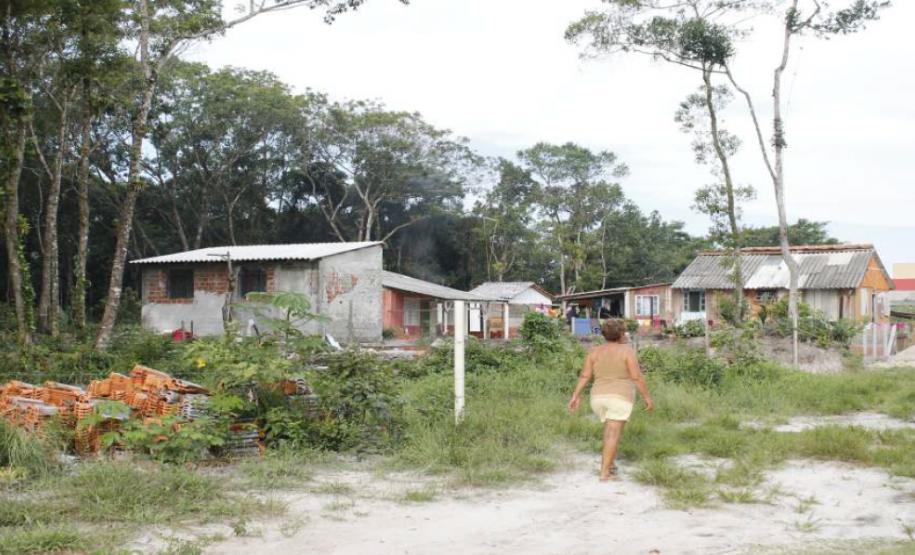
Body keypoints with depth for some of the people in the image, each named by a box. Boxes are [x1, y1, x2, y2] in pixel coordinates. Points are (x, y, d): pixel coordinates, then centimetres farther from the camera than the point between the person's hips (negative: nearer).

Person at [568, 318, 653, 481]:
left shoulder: (595, 351, 5)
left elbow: (584, 376, 1)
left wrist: (576, 397, 1)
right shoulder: (627, 351, -7)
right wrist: (647, 397, -4)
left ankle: (609, 463, 23)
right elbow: (637, 377, -11)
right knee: (613, 434, -3)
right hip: (620, 399, -5)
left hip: (599, 398, 5)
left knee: (612, 429, 25)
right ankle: (604, 473, -8)